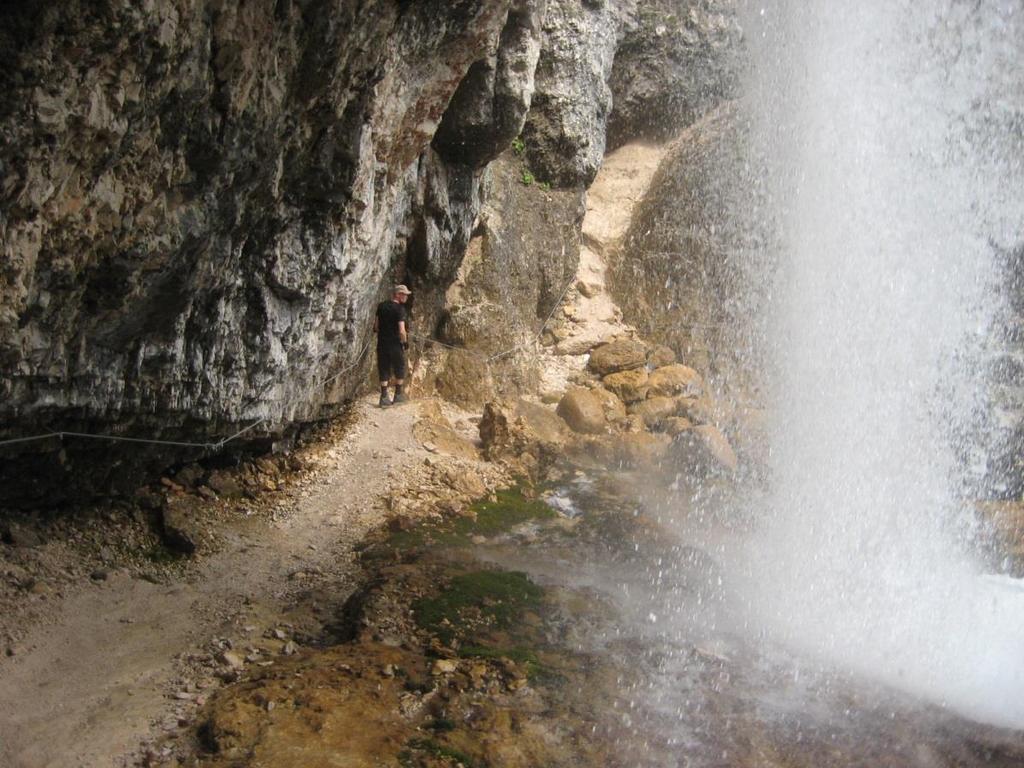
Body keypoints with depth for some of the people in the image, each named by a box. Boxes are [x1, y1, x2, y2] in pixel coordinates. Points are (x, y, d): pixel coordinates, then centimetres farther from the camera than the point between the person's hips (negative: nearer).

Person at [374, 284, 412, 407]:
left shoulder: (381, 306, 4)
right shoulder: (399, 309, -14)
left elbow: (376, 326, 9)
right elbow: (401, 330, -19)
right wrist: (405, 341, -4)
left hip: (382, 343, 5)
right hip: (395, 344, -5)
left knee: (384, 370, 10)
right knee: (399, 369, 14)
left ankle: (384, 397, 7)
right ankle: (398, 395, 23)